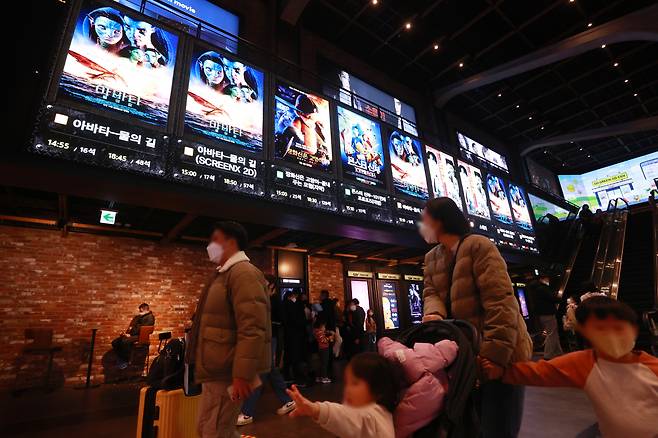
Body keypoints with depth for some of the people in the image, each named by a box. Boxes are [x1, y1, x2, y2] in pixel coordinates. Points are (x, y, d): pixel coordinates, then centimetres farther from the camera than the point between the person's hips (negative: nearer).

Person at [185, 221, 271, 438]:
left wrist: (242, 375, -27)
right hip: (216, 370, 10)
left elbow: (252, 329, -26)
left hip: (228, 373, -10)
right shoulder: (224, 274, 15)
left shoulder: (244, 273, -19)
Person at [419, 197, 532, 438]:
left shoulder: (478, 245, -16)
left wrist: (495, 353, -28)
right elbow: (431, 292, 0)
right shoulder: (432, 257, 10)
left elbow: (501, 301, -22)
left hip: (500, 354, -7)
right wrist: (433, 313, -24)